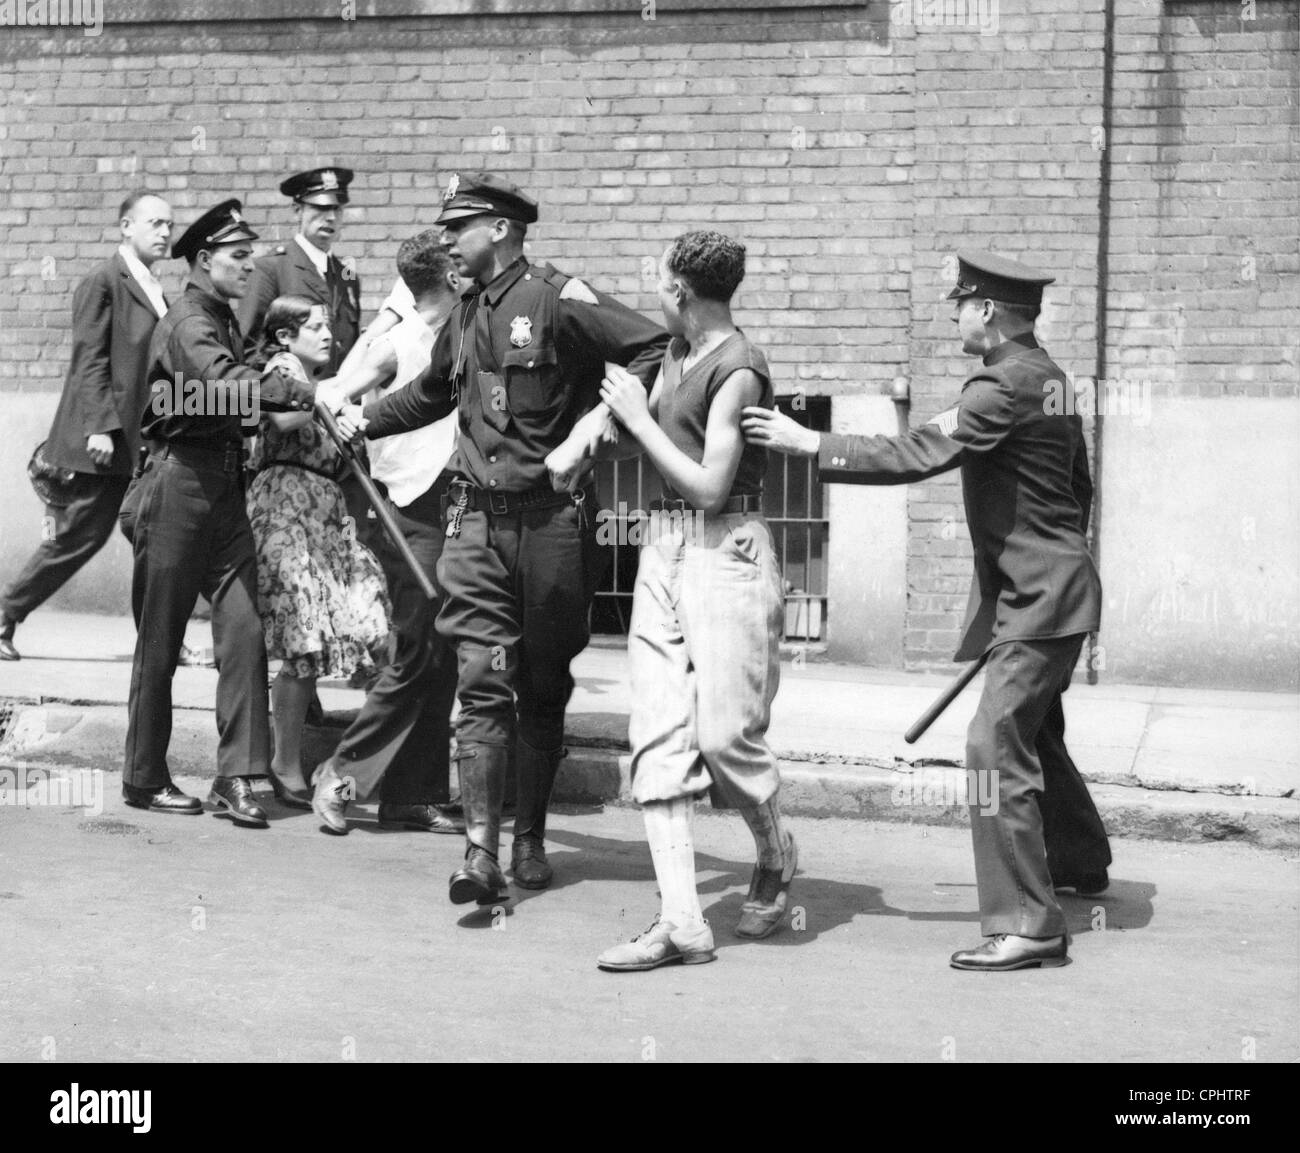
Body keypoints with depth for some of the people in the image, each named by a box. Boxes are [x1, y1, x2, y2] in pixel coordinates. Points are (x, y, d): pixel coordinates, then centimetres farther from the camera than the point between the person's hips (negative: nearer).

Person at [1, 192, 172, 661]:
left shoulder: (153, 290, 17)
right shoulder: (103, 283, -7)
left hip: (142, 442, 8)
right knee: (77, 537, -3)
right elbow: (89, 359, -13)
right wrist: (99, 426, -21)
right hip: (103, 440, -8)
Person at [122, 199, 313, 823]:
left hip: (225, 487, 8)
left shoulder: (226, 322, 16)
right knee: (160, 637, 3)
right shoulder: (187, 323, -12)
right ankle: (144, 777, 13)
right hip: (179, 483, -8)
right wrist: (301, 392, -35)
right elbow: (225, 384, -31)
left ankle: (236, 777, 0)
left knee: (244, 628, -2)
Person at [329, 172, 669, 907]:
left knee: (543, 688, 8)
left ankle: (531, 842, 20)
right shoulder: (466, 317, 14)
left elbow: (655, 347, -15)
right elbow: (431, 394, 33)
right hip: (478, 517, 5)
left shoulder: (558, 301, -8)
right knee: (482, 682, -6)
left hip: (551, 518, -4)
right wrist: (367, 420, 27)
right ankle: (481, 854, -10)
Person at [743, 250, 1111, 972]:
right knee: (1033, 733, 26)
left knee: (997, 744, -14)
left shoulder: (1004, 384, -19)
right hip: (1046, 588, 11)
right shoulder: (1045, 376, 11)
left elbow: (918, 457, -25)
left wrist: (810, 445, -20)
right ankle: (1079, 864, 45)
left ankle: (1025, 925, -15)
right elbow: (1079, 485, 21)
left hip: (1037, 598, -11)